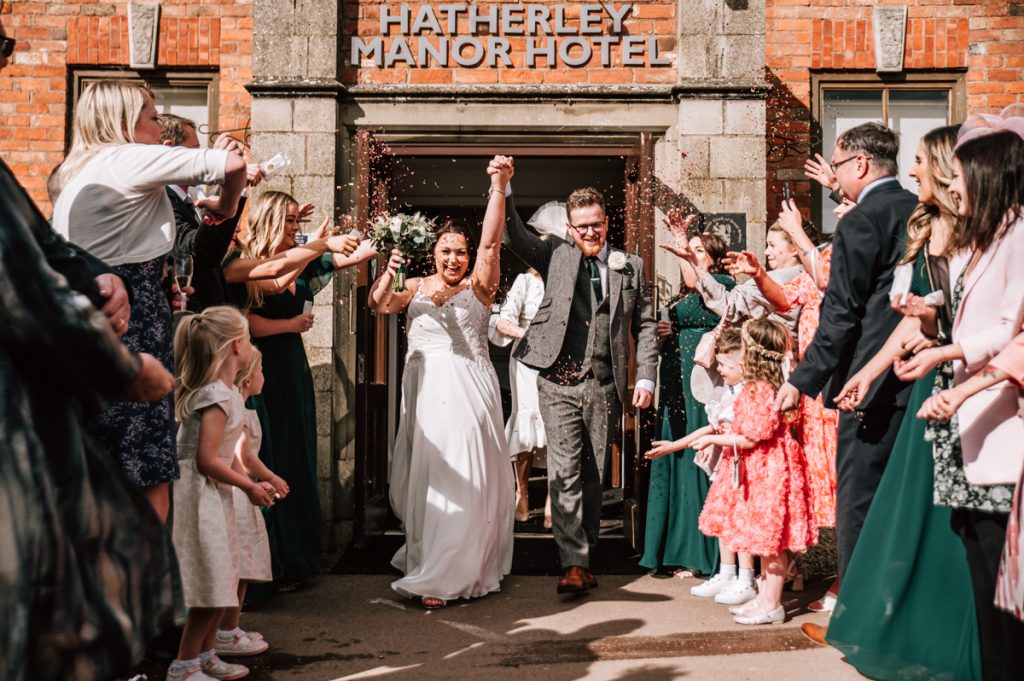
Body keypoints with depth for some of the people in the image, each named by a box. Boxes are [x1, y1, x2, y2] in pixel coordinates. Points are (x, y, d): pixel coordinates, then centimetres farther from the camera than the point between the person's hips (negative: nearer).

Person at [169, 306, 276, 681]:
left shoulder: (225, 390, 9)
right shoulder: (219, 395, -20)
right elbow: (207, 460, -22)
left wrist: (250, 483, 11)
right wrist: (249, 486, -11)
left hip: (213, 496, 10)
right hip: (199, 496, -10)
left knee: (221, 584, 16)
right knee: (213, 588, -3)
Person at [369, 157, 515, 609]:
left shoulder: (479, 286, 3)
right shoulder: (416, 287, 12)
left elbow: (491, 241, -10)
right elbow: (379, 304, -3)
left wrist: (498, 188, -22)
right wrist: (388, 272, -23)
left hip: (467, 390, -3)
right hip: (424, 391, 3)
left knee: (462, 480, -5)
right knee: (422, 477, 9)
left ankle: (446, 577, 1)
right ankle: (426, 559, 26)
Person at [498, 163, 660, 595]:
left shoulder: (630, 267, 12)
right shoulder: (556, 257, 9)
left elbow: (645, 325, 13)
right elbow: (513, 236, -1)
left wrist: (646, 378, 4)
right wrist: (502, 190, -15)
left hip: (605, 385, 2)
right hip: (559, 383, -1)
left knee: (594, 474, 9)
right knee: (564, 471, -8)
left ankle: (585, 557, 22)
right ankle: (574, 564, -6)